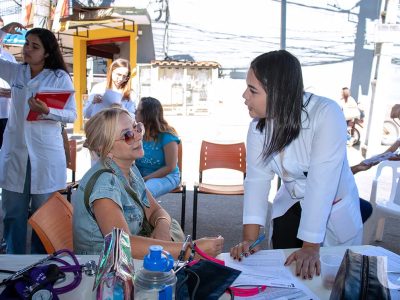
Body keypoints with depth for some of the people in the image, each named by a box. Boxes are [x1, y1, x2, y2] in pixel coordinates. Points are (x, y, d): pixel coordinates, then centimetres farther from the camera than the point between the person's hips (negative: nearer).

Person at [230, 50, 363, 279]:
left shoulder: (326, 114, -30)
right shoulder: (259, 124, -14)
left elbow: (321, 182, -33)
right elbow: (257, 178, -18)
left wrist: (311, 247, -33)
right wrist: (250, 239, -26)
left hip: (336, 213, -3)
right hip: (290, 207, 4)